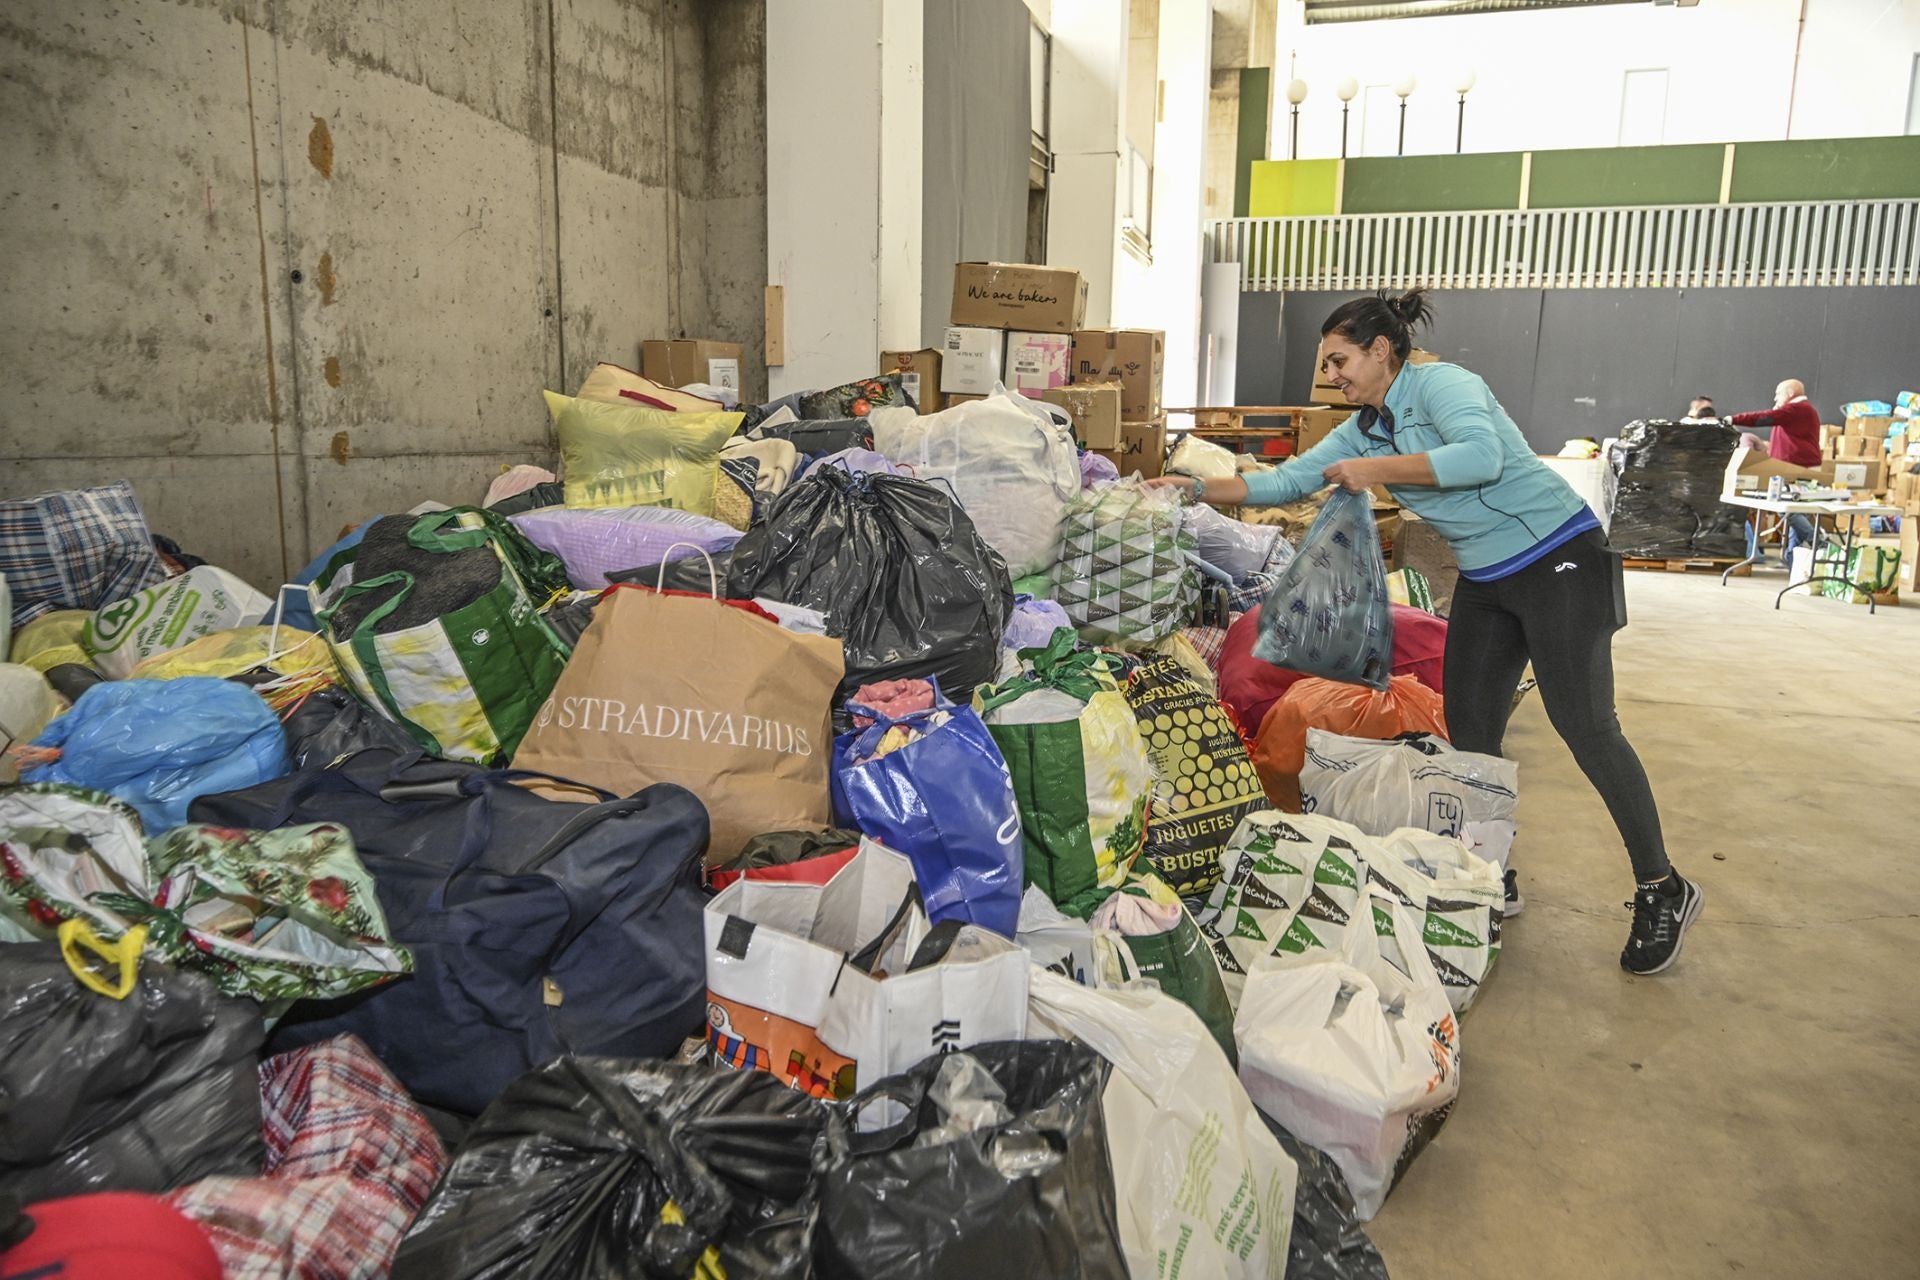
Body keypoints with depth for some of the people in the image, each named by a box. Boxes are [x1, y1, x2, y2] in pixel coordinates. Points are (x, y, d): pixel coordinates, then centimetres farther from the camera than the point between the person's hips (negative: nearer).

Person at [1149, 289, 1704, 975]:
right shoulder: (1362, 430, 9)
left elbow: (1481, 456, -31)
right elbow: (1283, 483, 10)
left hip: (1558, 560, -8)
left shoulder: (1440, 383, -14)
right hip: (1485, 581, 9)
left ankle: (1662, 891, 5)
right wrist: (1196, 488, 2)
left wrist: (1376, 469, -25)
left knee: (1585, 726, -9)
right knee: (1468, 734, 7)